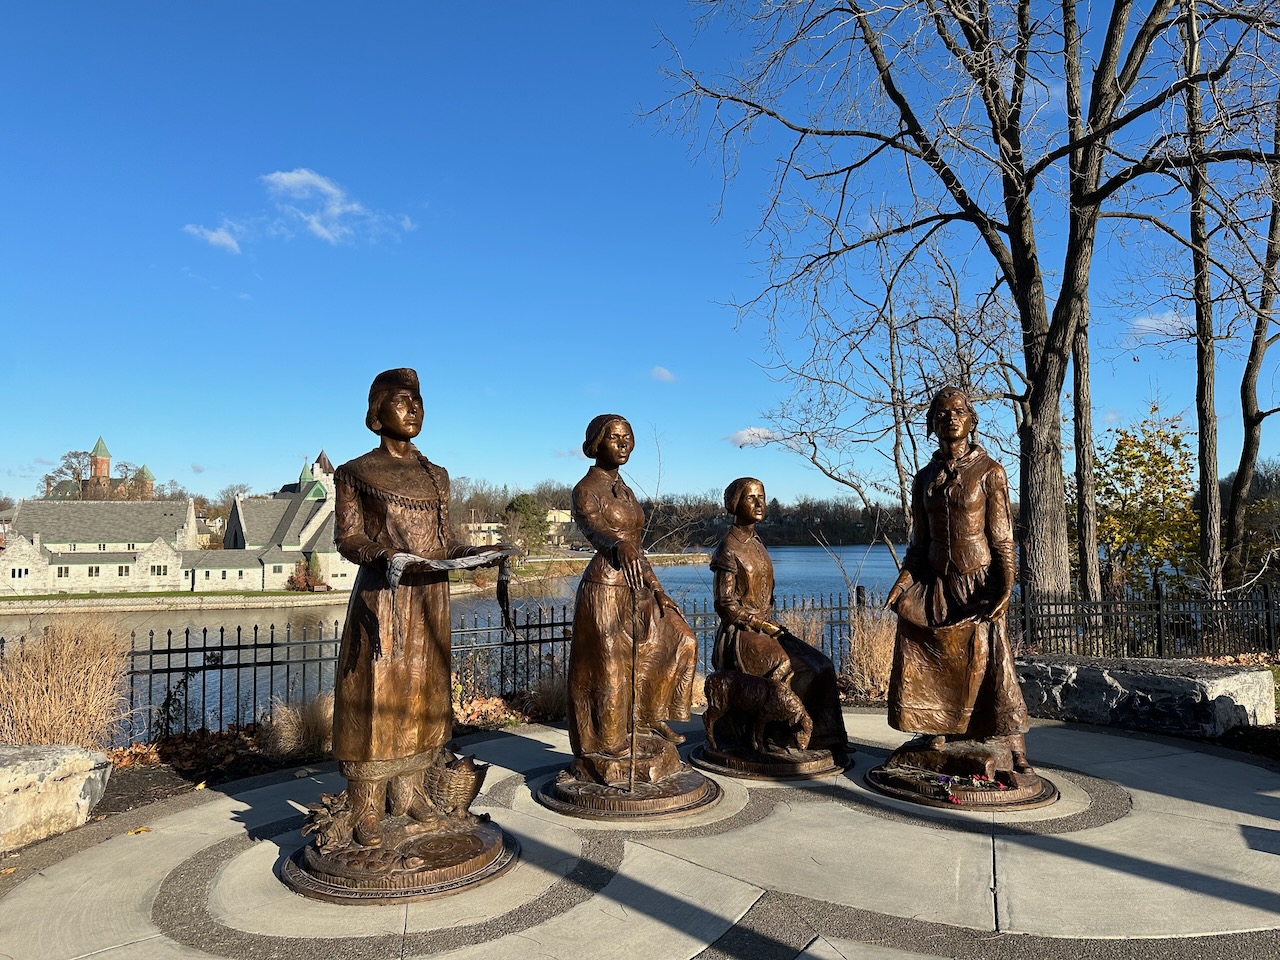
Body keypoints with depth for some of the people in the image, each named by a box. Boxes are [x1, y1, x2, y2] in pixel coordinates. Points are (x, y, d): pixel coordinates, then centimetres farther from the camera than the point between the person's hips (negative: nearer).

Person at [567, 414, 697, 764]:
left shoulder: (624, 490, 16)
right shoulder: (586, 490, -10)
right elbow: (592, 527, -30)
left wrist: (657, 589, 16)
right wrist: (620, 545, -52)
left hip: (636, 589, 9)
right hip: (605, 588, -9)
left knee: (681, 639, 13)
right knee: (610, 666, -1)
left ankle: (650, 717, 25)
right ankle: (608, 740, 16)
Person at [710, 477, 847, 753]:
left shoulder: (756, 545, 14)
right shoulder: (730, 549, -11)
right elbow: (726, 604, -15)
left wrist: (773, 625, 3)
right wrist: (765, 625, -14)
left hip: (765, 630, 8)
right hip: (741, 636, -8)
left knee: (821, 665, -5)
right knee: (798, 669, -21)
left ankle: (825, 737, 0)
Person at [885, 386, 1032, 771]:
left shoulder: (989, 471, -1)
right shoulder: (925, 478, 10)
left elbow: (1003, 538, -4)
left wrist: (1005, 589, -15)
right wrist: (903, 584, 0)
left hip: (978, 584, -4)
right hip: (935, 585, 4)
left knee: (991, 666, -5)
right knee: (931, 666, -3)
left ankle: (1017, 754, 2)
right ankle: (936, 741, 7)